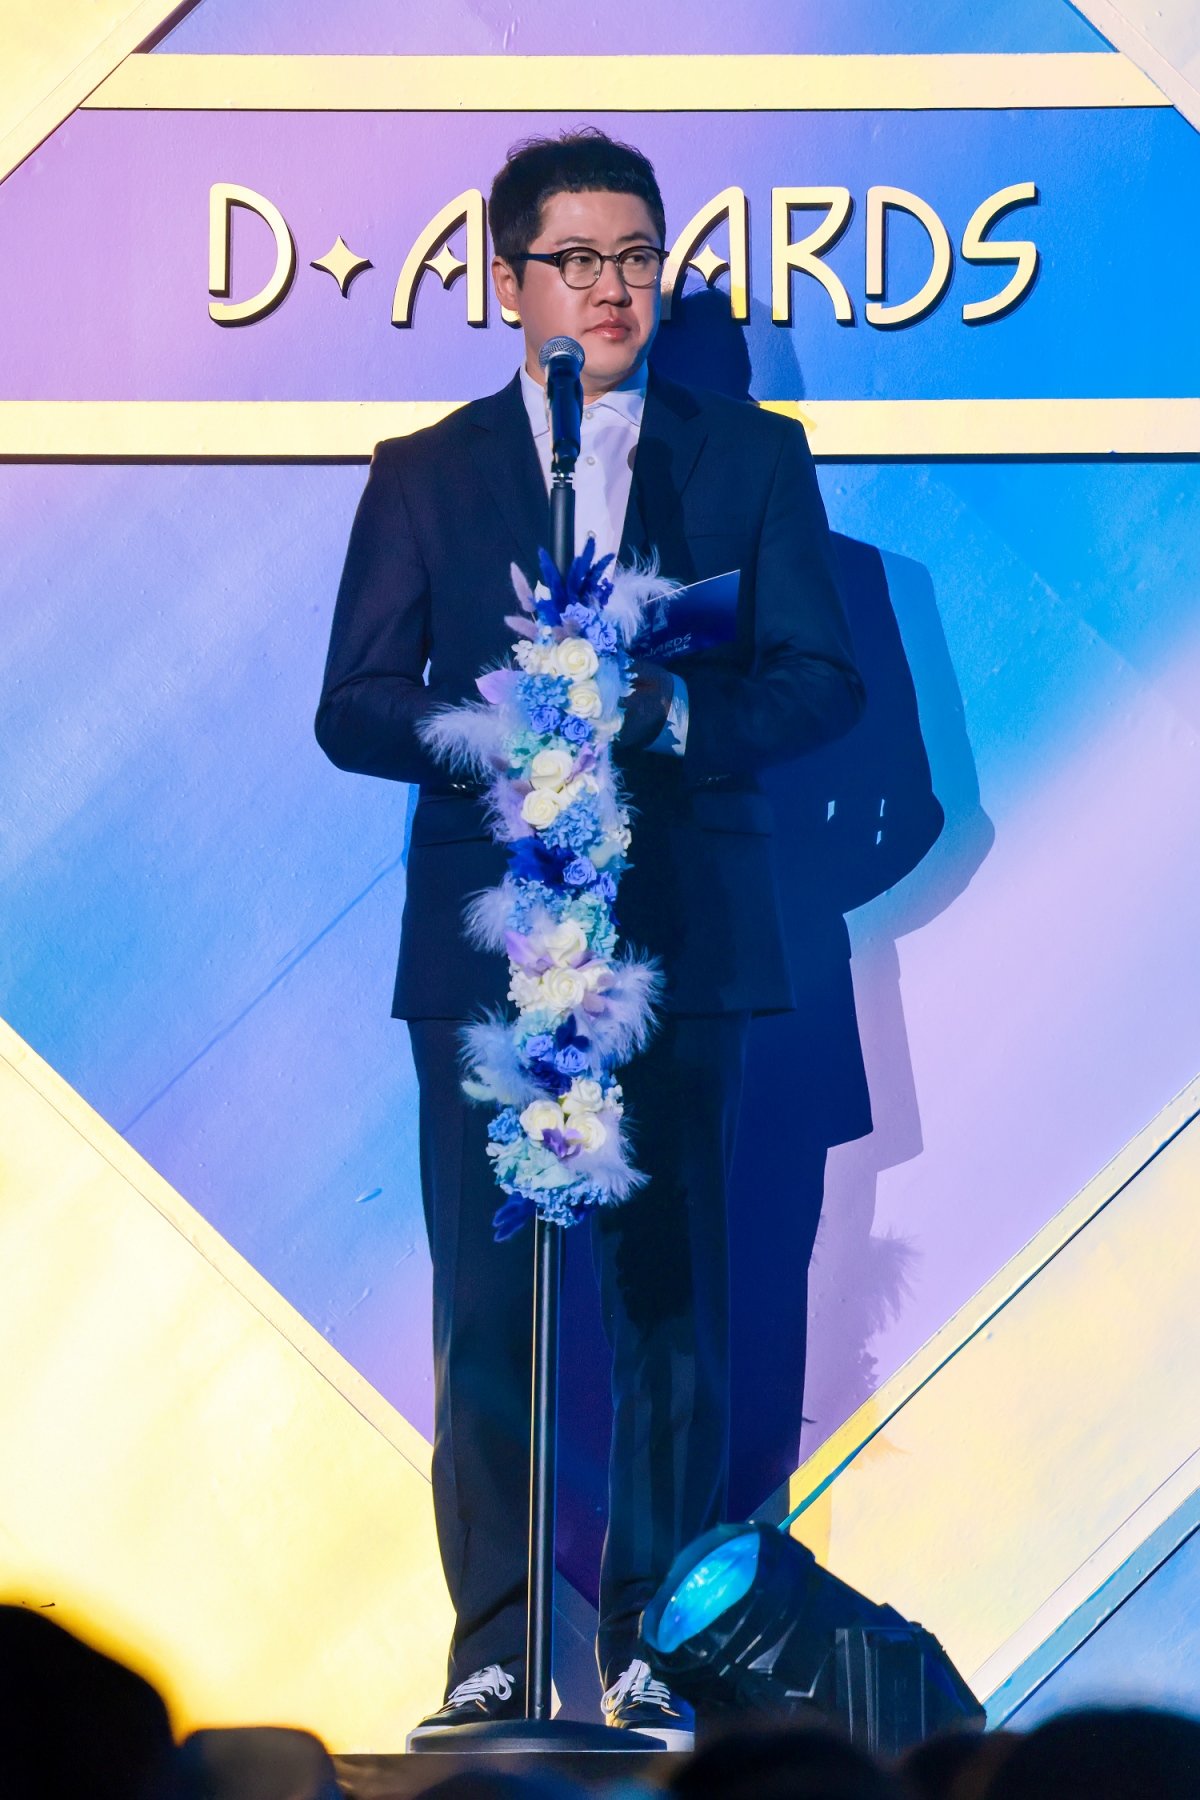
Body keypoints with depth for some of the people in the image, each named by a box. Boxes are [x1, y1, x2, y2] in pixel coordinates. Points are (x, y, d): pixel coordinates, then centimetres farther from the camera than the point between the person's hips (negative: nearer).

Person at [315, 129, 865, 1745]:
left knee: (676, 1298, -1)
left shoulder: (753, 458, 11)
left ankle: (656, 1651, 5)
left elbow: (822, 682, 4)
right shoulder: (425, 475, 12)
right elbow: (354, 709, 7)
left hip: (686, 941, 0)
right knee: (490, 1303, -4)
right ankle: (495, 1651, 2)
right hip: (487, 935, 0)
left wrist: (675, 708, -14)